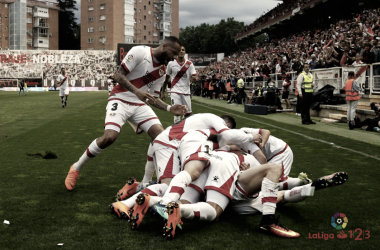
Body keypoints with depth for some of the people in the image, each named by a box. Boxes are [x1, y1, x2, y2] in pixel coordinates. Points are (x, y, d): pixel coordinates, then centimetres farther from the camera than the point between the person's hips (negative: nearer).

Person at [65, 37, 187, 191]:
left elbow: (152, 98, 14)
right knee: (109, 137, -25)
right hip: (120, 100, -6)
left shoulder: (162, 71, 11)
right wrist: (137, 92, -28)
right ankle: (76, 168, -1)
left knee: (161, 136, -12)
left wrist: (170, 109, -1)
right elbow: (118, 75, -15)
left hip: (140, 105, 6)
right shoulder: (140, 52, -10)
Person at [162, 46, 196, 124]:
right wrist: (162, 92, 8)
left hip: (186, 92, 2)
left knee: (188, 114, 5)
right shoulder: (171, 63, 1)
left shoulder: (189, 64, 3)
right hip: (175, 91, -2)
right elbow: (166, 79, 8)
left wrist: (192, 79, -26)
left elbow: (194, 78, -2)